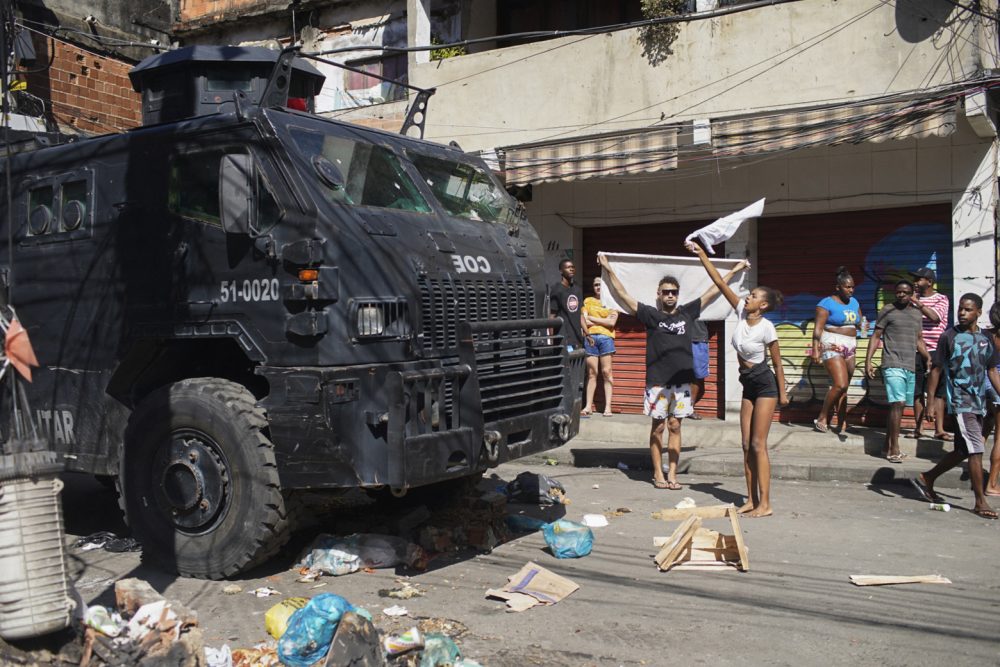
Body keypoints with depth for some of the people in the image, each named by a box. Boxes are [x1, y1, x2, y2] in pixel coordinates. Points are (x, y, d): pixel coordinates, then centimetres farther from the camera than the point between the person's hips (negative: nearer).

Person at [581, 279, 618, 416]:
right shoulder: (588, 301, 17)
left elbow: (612, 322, -2)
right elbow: (583, 321, 6)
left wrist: (592, 319, 0)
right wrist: (603, 321, -4)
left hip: (606, 337, -1)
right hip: (590, 337, 1)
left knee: (606, 372, -4)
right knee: (591, 372, 0)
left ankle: (608, 407, -3)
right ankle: (588, 406, 2)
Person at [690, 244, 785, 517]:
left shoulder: (766, 328, -19)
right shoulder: (742, 313, -2)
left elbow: (777, 363, -10)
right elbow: (720, 282, -4)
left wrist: (782, 393, -5)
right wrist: (701, 254, -6)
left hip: (765, 384, -7)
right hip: (748, 384, 7)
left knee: (758, 444, -8)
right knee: (746, 445, 7)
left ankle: (765, 504, -2)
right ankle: (751, 500, 14)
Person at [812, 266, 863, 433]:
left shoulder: (854, 302, 14)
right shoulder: (827, 303, -7)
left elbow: (860, 322, 20)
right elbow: (818, 329, -12)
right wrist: (815, 349, -20)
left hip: (849, 349, 7)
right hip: (832, 347, -7)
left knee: (842, 388, 7)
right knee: (840, 384, -17)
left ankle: (843, 423, 10)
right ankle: (822, 418, -5)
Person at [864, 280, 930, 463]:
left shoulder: (916, 312, 16)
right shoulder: (887, 310, -1)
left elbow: (919, 340, 22)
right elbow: (876, 336, -2)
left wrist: (927, 359, 6)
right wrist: (868, 360, -11)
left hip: (910, 367, 6)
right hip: (893, 365, -6)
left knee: (899, 406, 9)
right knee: (897, 403, -16)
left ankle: (887, 446, 17)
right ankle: (894, 450, -15)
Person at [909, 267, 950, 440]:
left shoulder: (941, 299, 3)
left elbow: (935, 316, -16)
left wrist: (917, 303, -21)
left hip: (935, 350, -2)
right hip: (916, 350, 2)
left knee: (938, 391, -1)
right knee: (917, 392, 3)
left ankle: (939, 429, 1)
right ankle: (919, 428, 9)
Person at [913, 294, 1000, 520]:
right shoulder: (949, 336, -5)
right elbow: (936, 370, -3)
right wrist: (930, 401, -7)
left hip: (979, 402, 6)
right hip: (960, 401, -6)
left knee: (962, 451, 12)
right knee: (976, 450, -9)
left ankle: (927, 479, 29)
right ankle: (980, 502, -2)